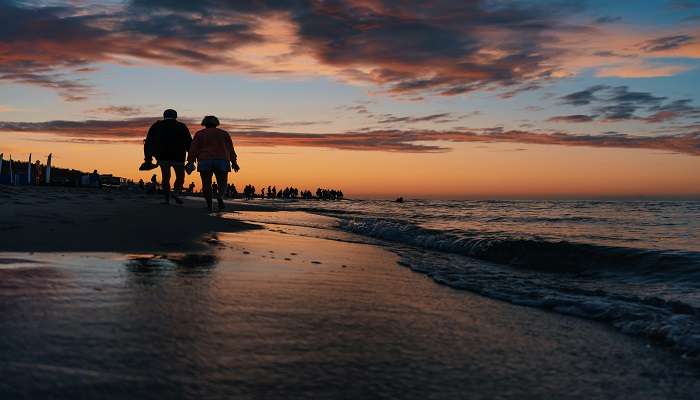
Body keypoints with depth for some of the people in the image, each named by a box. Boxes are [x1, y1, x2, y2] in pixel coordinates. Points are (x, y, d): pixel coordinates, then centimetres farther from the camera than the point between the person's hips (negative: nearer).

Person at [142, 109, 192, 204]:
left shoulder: (156, 126, 12)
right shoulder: (181, 126, 8)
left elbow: (148, 143, 7)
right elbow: (189, 143, 2)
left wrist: (148, 158, 6)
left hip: (163, 157, 1)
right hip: (177, 157, -1)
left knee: (165, 177, 10)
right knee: (180, 177, 10)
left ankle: (166, 198, 2)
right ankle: (176, 192, -14)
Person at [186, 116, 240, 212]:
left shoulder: (199, 134, 8)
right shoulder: (224, 133, 10)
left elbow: (193, 149, 0)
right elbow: (230, 149, 6)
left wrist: (190, 162, -3)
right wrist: (234, 162, 8)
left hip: (204, 162, 0)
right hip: (222, 162, 0)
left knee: (206, 184, 9)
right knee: (222, 183, 8)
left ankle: (209, 205, 0)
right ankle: (220, 196, -21)